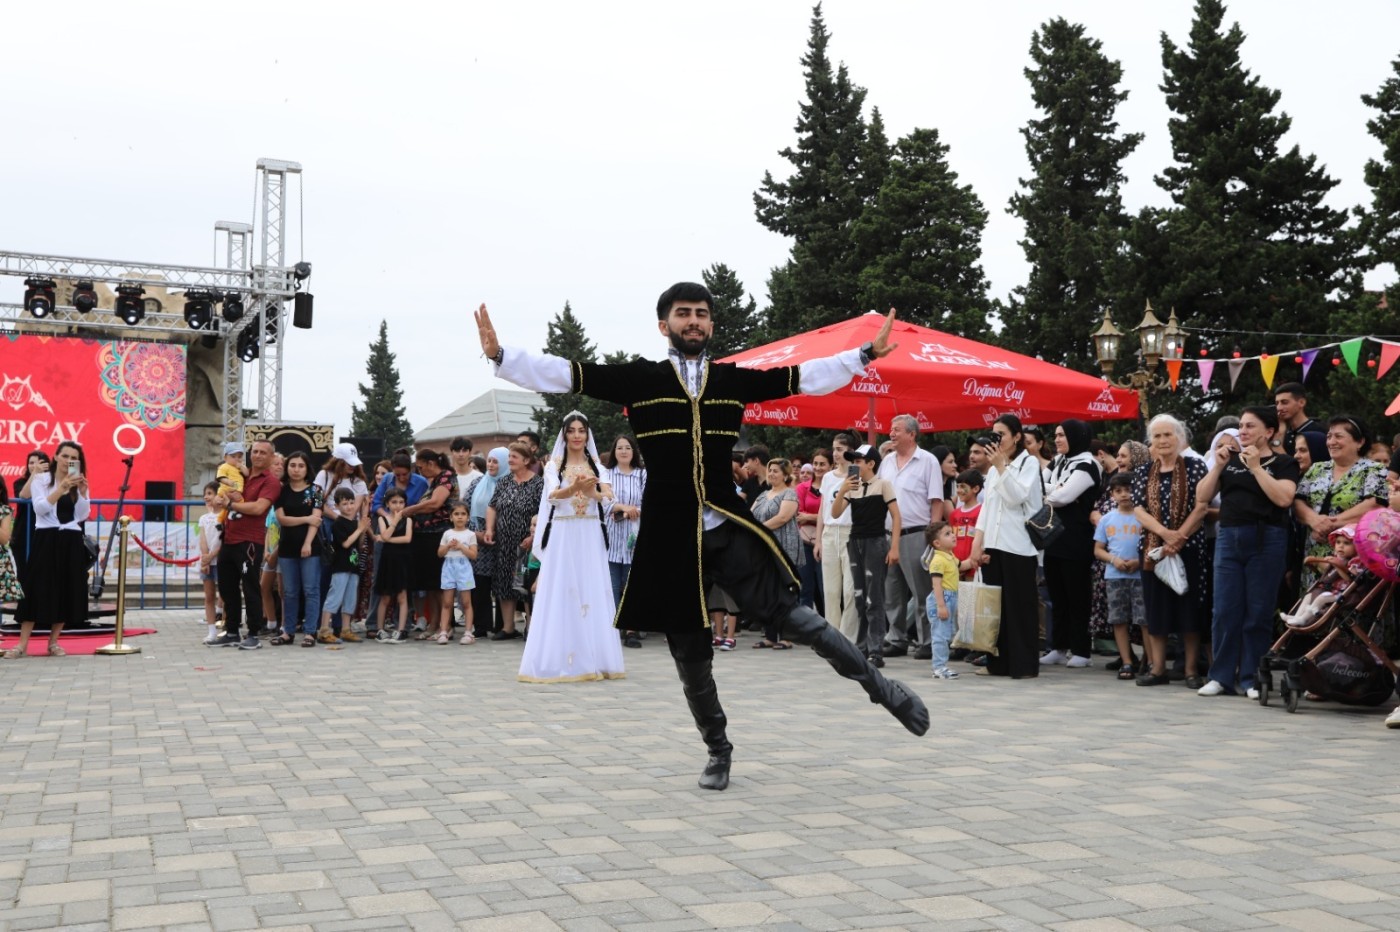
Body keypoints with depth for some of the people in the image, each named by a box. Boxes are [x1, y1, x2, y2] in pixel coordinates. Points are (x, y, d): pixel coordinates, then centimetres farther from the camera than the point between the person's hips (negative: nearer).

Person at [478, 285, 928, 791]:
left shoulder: (734, 379, 7)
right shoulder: (639, 379, 2)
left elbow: (806, 375, 10)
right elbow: (566, 374, -4)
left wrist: (866, 354, 6)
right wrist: (499, 355, -13)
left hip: (730, 530, 0)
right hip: (670, 538, 0)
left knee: (792, 615, -9)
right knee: (690, 656, 9)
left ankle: (882, 688, 7)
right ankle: (718, 751, 28)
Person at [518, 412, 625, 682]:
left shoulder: (596, 465, 10)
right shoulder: (554, 465, 3)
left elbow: (608, 496, -6)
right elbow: (553, 495, -16)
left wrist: (591, 492, -29)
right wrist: (574, 488, -37)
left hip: (590, 537, 2)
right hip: (562, 536, -2)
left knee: (592, 594, 1)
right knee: (560, 595, -5)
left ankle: (593, 659, 4)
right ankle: (559, 660, -4)